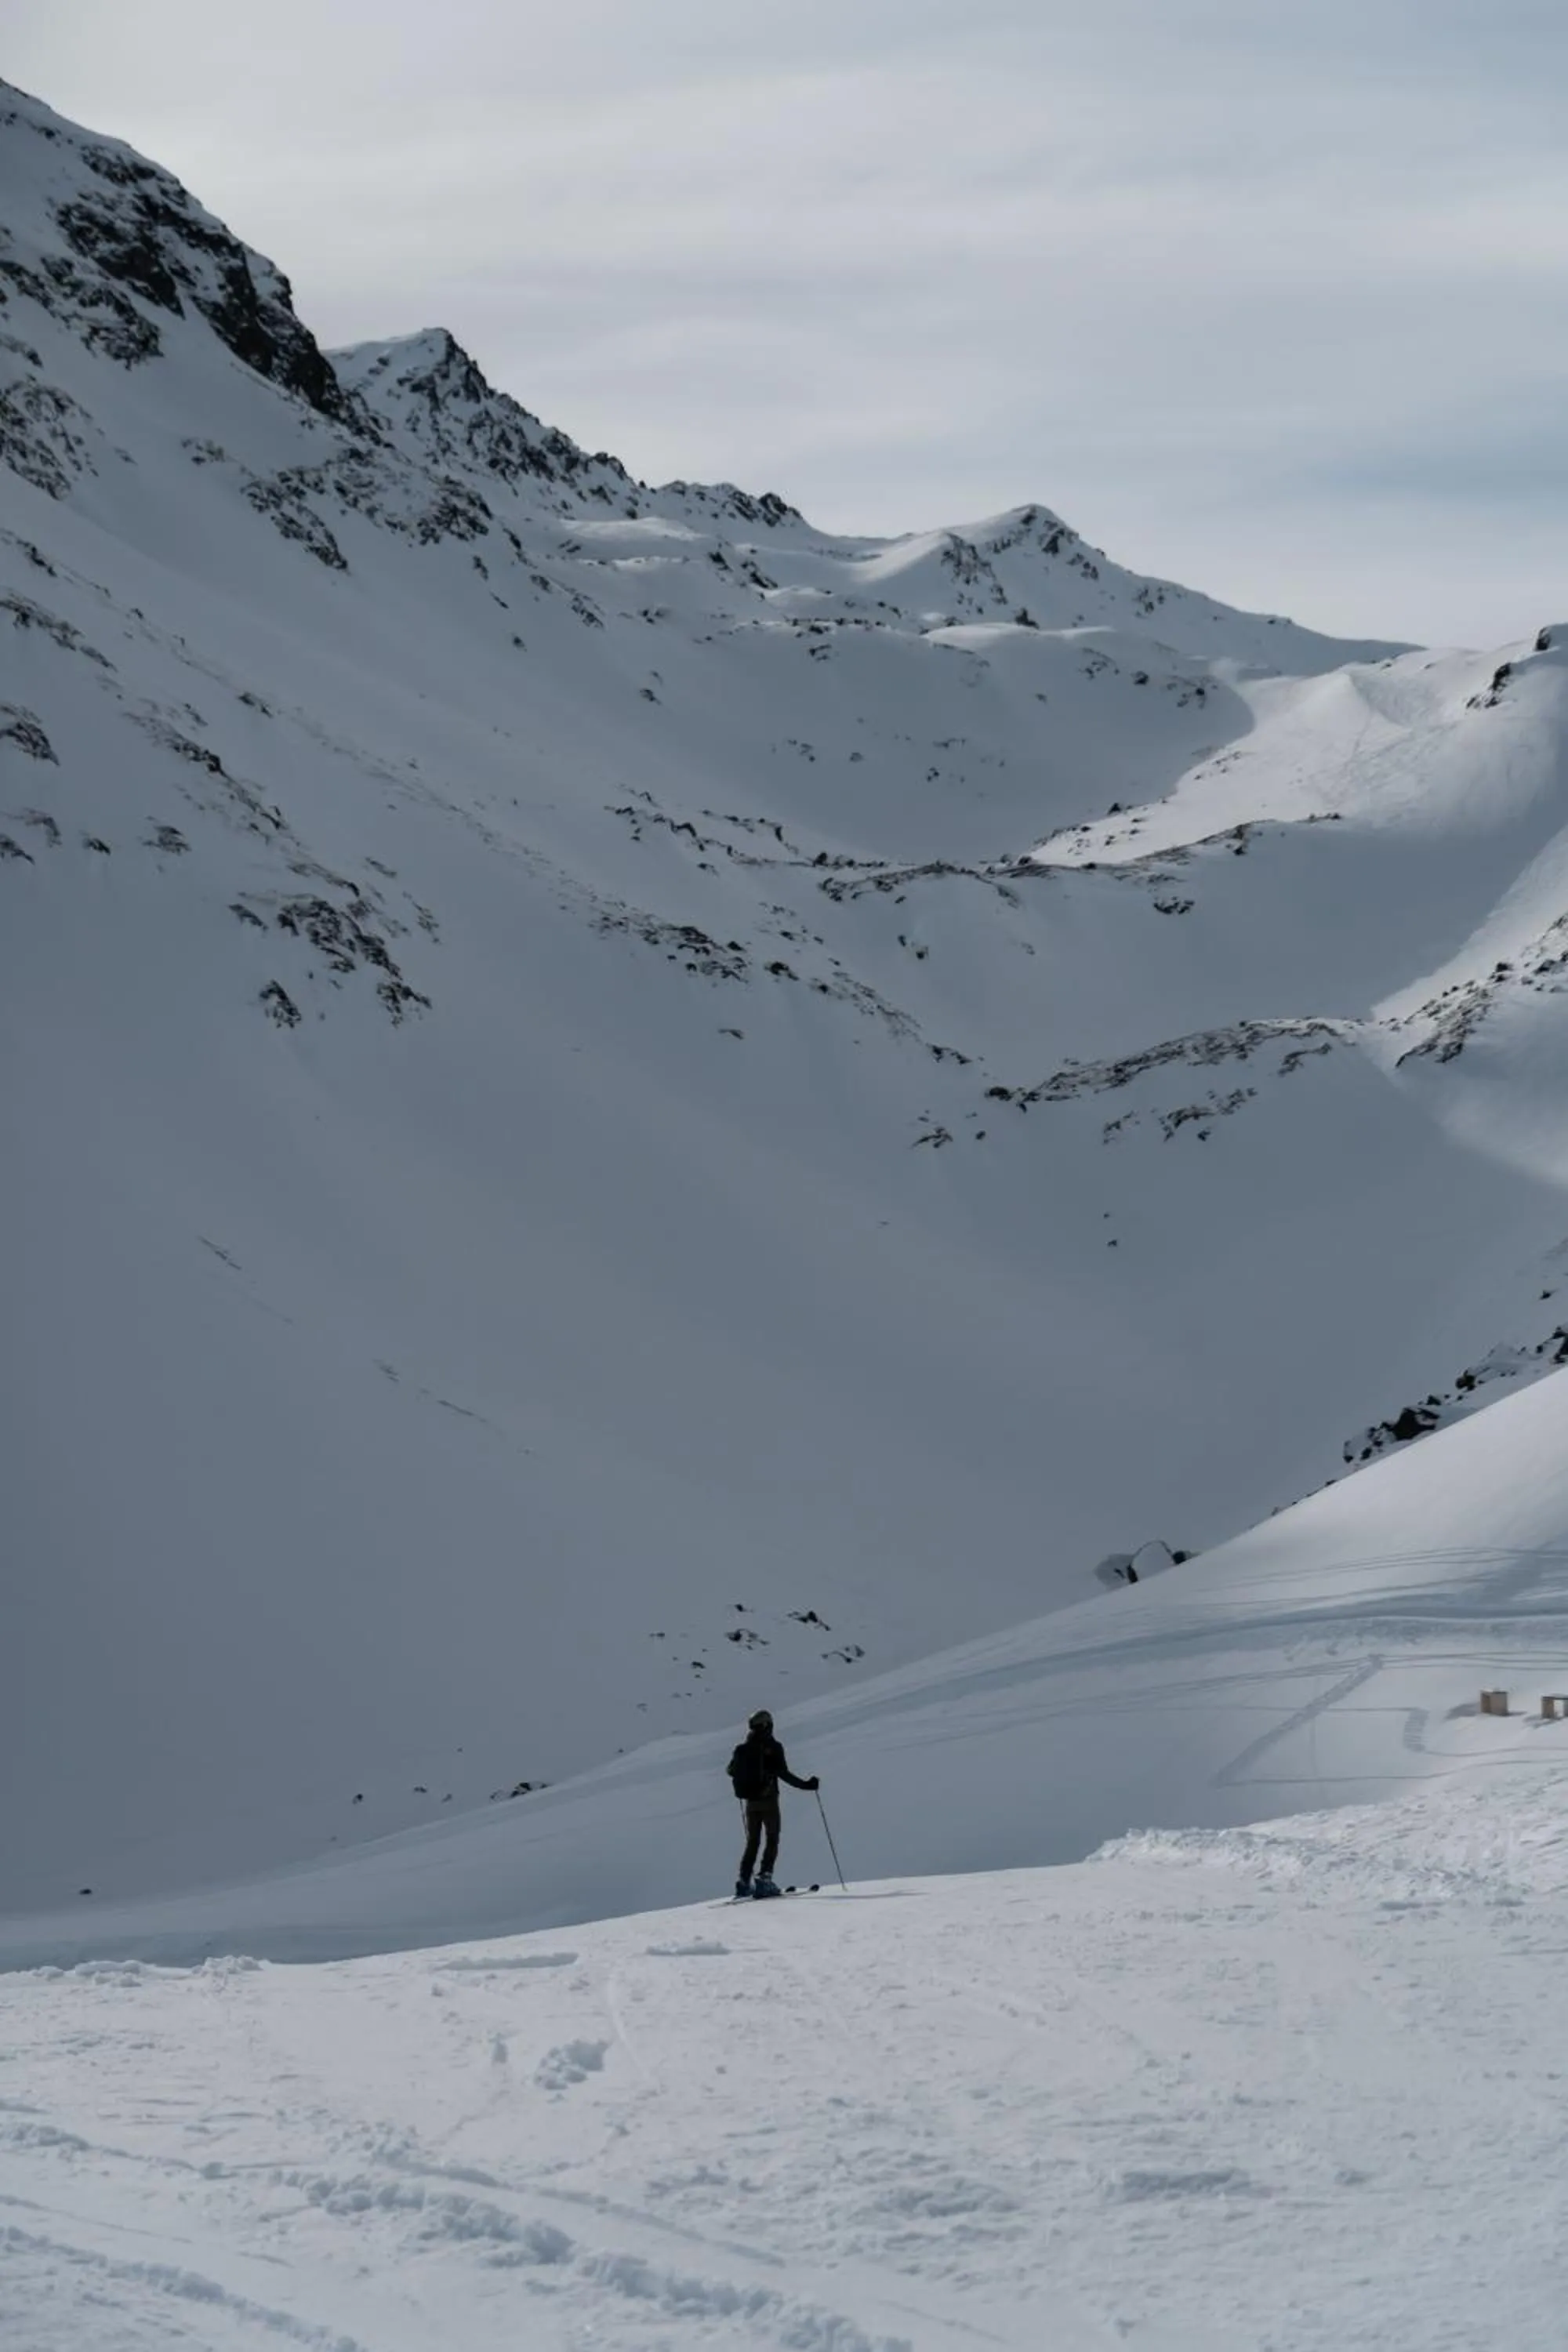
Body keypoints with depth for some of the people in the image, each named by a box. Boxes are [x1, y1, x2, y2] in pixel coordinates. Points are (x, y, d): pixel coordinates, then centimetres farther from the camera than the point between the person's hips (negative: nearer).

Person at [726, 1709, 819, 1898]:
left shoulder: (743, 1749, 4)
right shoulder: (773, 1747, -10)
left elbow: (731, 1770, 16)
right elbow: (783, 1773, -17)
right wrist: (805, 1785, -11)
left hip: (750, 1801, 4)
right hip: (768, 1800, -4)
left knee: (752, 1842, 14)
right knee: (772, 1840, 2)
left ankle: (744, 1881, 5)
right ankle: (764, 1877, -15)